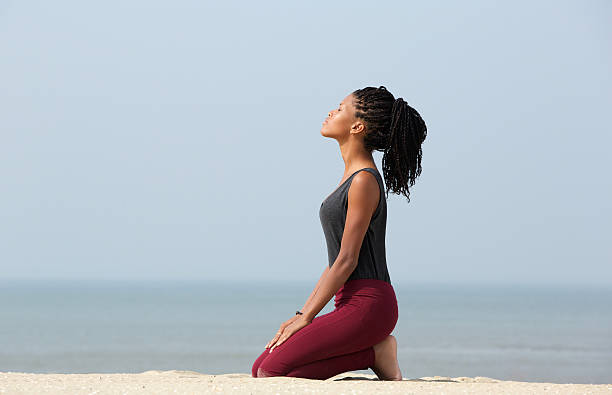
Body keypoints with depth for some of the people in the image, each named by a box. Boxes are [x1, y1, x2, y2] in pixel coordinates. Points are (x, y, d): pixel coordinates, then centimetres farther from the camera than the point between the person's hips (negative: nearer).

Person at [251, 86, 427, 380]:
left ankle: (375, 355, -6)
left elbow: (347, 260, -15)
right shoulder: (352, 176, 18)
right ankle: (373, 352, 5)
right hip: (352, 303, 10)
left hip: (368, 304, -10)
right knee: (260, 369, 5)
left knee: (271, 372, -17)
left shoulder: (365, 181, -13)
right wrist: (302, 313, 14)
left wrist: (306, 318, -12)